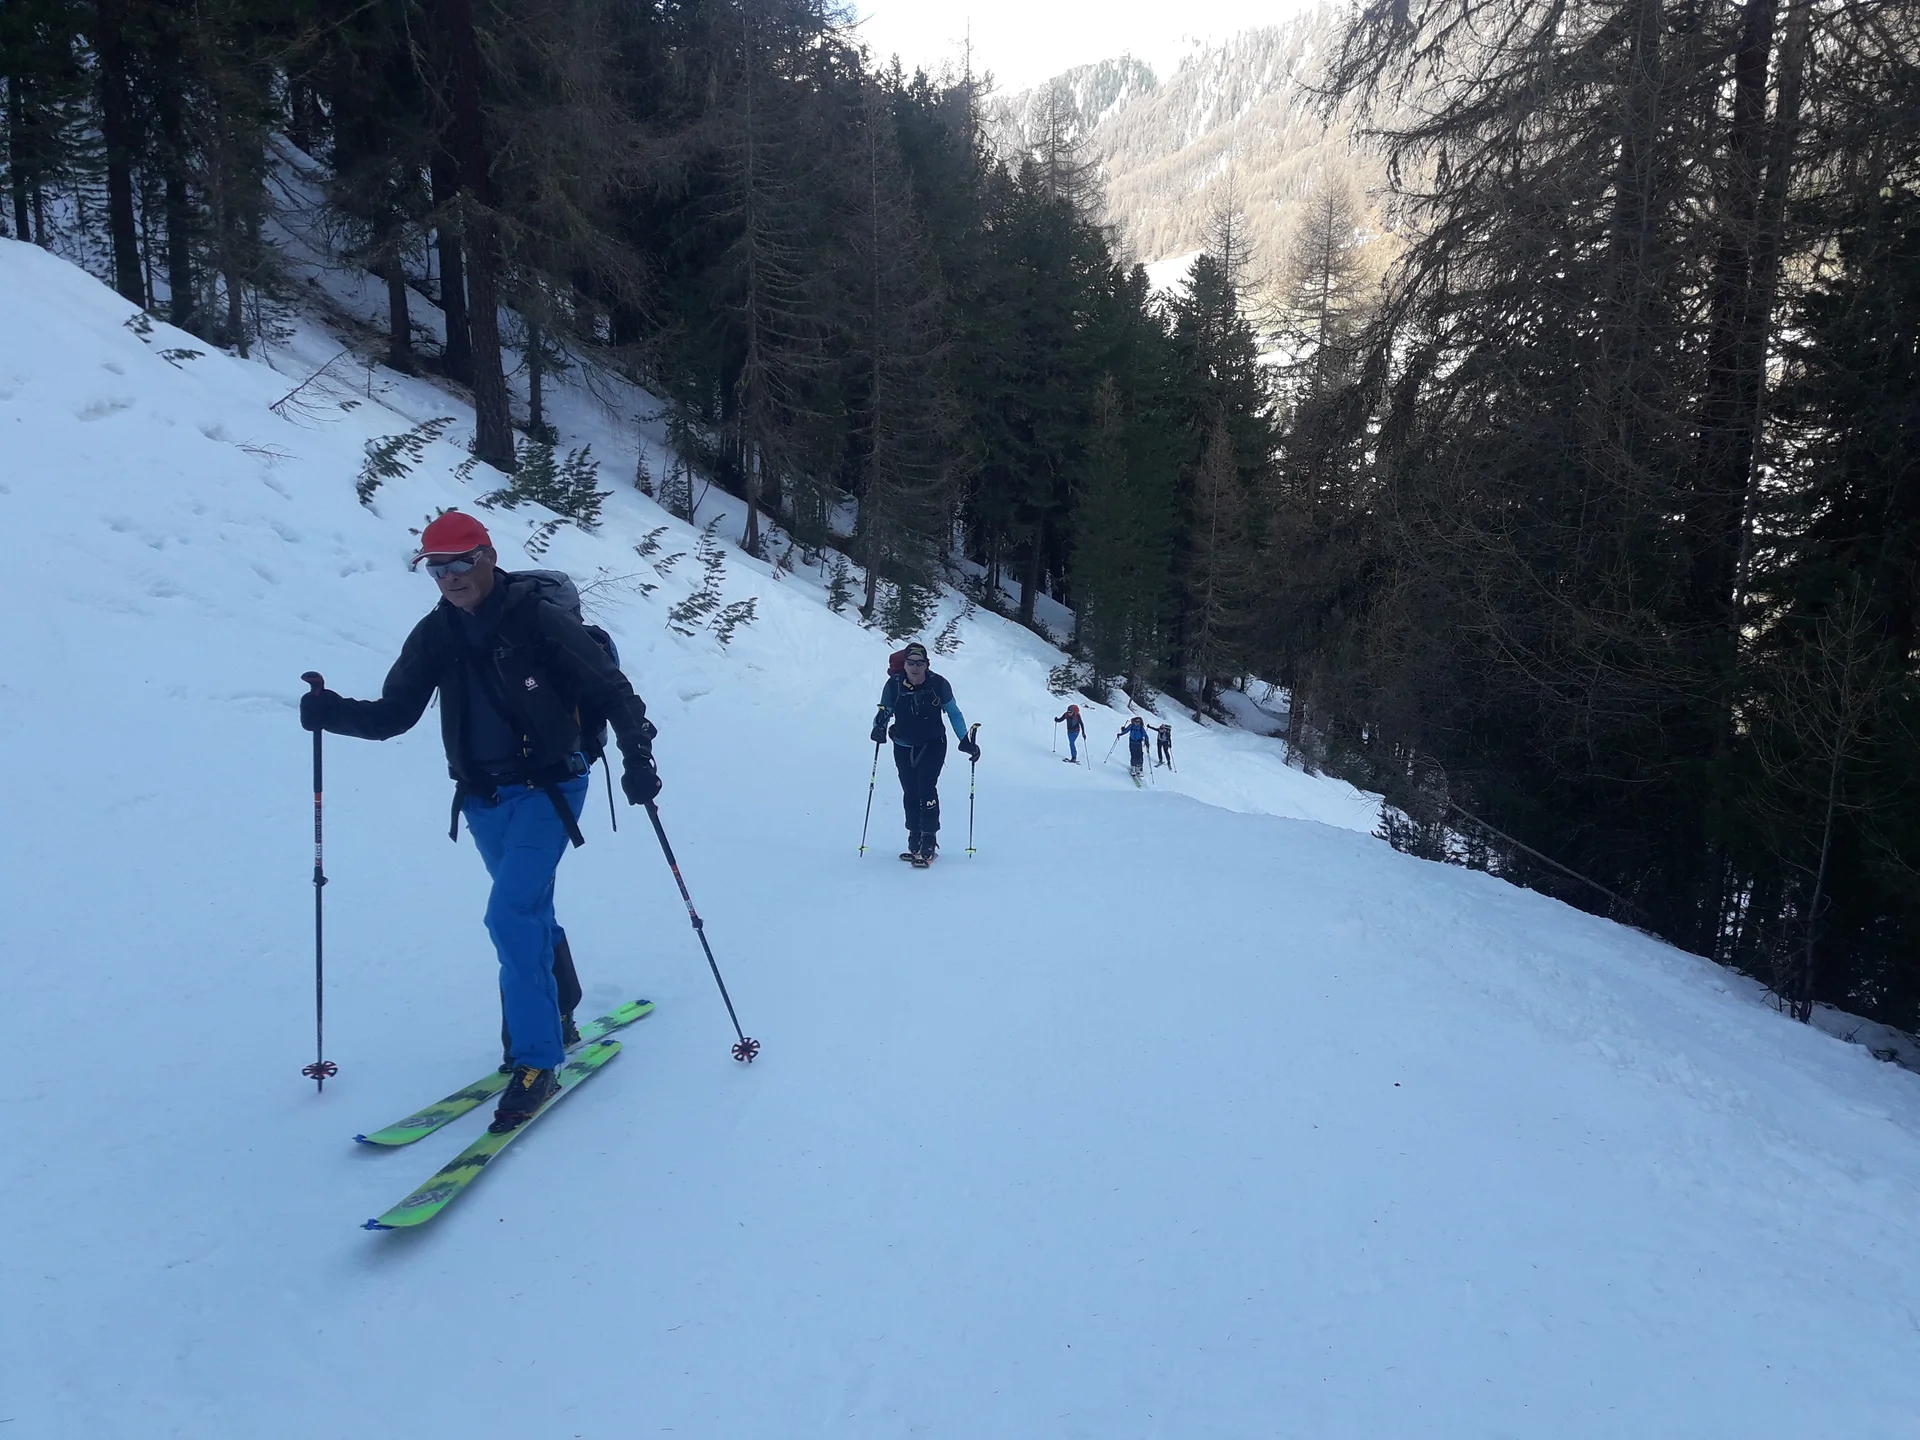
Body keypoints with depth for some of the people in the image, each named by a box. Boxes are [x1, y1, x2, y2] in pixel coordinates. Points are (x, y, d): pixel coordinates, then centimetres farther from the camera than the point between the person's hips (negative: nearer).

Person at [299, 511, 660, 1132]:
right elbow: (394, 713, 4)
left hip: (548, 788, -6)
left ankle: (536, 1061, -9)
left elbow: (611, 690, -12)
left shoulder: (539, 621, -13)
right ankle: (558, 1015, 41)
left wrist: (636, 755, -22)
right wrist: (333, 712, -14)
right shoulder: (436, 635, 2)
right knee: (529, 911, 19)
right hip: (485, 800, 6)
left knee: (512, 915, -17)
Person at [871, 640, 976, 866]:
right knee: (910, 793, 8)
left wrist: (965, 740, -7)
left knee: (926, 788, -16)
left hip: (932, 745, -2)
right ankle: (914, 840, 21)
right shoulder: (894, 685, -12)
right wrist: (879, 727, -24)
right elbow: (884, 712, -2)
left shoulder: (938, 684, -14)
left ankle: (929, 841, -10)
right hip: (904, 748, 2)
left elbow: (953, 713, -3)